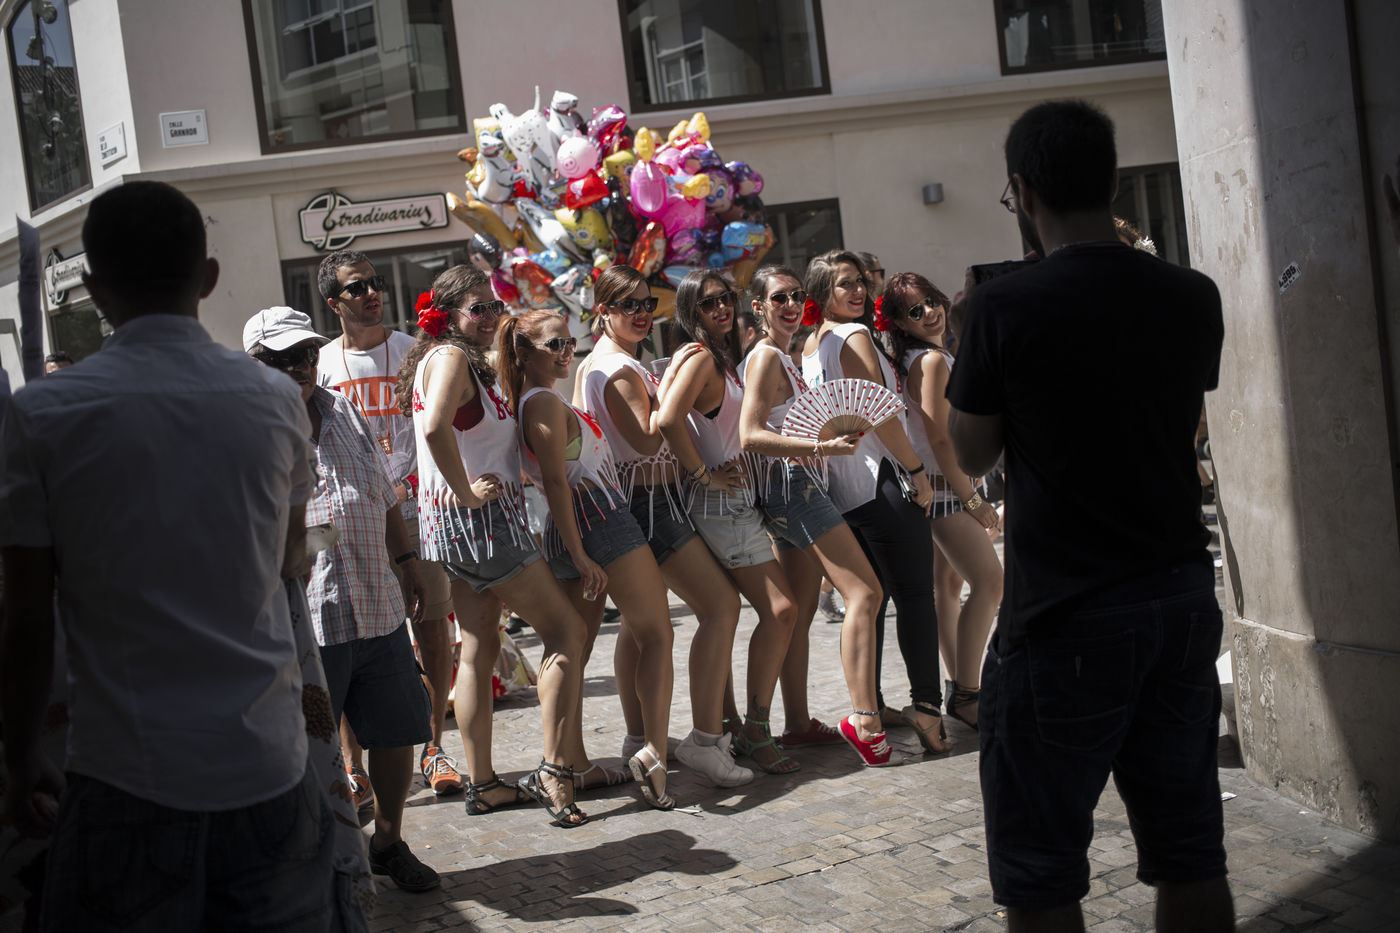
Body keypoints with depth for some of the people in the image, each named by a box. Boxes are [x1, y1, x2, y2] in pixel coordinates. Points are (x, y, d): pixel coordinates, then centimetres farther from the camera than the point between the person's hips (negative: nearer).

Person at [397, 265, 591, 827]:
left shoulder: (462, 361, 18)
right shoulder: (450, 357, -14)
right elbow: (435, 427, -31)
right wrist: (467, 492, -22)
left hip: (455, 524, 10)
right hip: (477, 517, -10)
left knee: (480, 647, 11)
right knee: (566, 631, -3)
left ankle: (482, 784, 15)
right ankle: (554, 772, -5)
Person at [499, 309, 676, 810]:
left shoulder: (528, 403, 17)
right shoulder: (547, 402, -12)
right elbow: (556, 482, -18)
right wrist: (580, 556, -20)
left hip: (566, 530, 9)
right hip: (600, 519, -9)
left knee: (574, 649, 9)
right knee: (657, 634, -4)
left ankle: (574, 764, 12)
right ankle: (654, 752, -14)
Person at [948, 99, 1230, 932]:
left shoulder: (1004, 307, -13)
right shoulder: (1194, 297, 2)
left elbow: (973, 454, -2)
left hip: (1065, 618, -5)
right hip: (1185, 597, 6)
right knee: (1190, 852, 15)